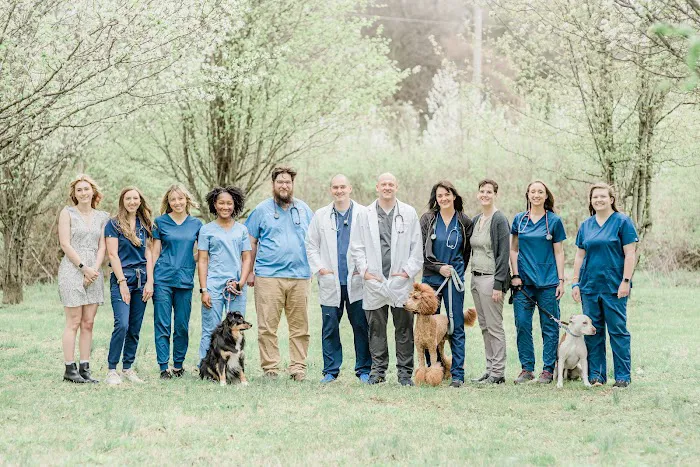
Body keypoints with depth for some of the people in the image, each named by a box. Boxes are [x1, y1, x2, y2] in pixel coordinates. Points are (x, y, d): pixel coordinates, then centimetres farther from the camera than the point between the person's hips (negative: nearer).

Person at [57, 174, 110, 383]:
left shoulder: (102, 217, 13)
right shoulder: (67, 213, 1)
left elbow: (102, 247, 8)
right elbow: (65, 244, -5)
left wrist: (95, 269, -7)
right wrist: (84, 268, -11)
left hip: (93, 272, 4)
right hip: (72, 270, -4)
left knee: (88, 323, 3)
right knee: (74, 322, -6)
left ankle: (84, 368, 6)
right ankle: (69, 369, -3)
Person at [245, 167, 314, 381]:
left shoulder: (303, 209, 13)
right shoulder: (262, 210, 6)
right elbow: (250, 242, 8)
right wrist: (249, 271, 3)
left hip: (299, 276, 2)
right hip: (268, 276, -2)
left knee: (300, 326, 1)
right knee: (267, 326, -5)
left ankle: (298, 367, 6)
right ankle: (270, 367, -1)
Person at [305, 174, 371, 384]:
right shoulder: (321, 216, 11)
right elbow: (311, 246, 13)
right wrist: (319, 268, 1)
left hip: (357, 281, -1)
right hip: (330, 283, 2)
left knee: (361, 327, 0)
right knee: (329, 328, 2)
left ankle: (364, 370, 8)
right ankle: (331, 371, 9)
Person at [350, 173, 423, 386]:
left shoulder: (409, 213, 7)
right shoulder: (365, 215, 9)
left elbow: (417, 246, 5)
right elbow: (356, 247, 9)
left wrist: (408, 270, -4)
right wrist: (364, 270, -2)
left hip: (401, 280, -1)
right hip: (374, 280, 1)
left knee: (404, 329, 1)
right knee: (376, 329, 5)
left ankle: (405, 372, 6)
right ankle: (378, 371, 12)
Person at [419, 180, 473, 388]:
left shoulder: (464, 222, 4)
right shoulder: (428, 219, 2)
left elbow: (467, 251, 13)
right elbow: (421, 250, -1)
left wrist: (456, 270, 8)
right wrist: (439, 267, -8)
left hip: (455, 278, 0)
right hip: (431, 277, 0)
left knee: (456, 326, -2)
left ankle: (457, 374, 0)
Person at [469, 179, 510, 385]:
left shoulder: (499, 220, -10)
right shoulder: (475, 220, 14)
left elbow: (503, 254, -14)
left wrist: (498, 284, -18)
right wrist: (472, 277, 13)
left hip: (491, 277, -8)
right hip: (475, 276, 8)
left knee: (494, 327, -6)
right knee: (484, 327, 11)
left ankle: (498, 373, -2)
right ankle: (490, 369, 16)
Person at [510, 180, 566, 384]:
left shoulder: (554, 220, 2)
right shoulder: (519, 219, 8)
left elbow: (558, 252, 3)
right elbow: (513, 249, 11)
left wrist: (561, 280, -2)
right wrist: (515, 275, 1)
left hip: (547, 282, -2)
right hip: (524, 281, 2)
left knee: (549, 326, 0)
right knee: (522, 324, 1)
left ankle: (548, 369, 6)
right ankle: (527, 369, 9)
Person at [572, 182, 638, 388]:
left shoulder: (622, 222, -2)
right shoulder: (586, 225, 12)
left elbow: (630, 254, -6)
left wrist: (625, 281, -13)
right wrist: (575, 283, 10)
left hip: (614, 286, -5)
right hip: (590, 285, 5)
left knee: (618, 330, -4)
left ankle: (623, 377, 1)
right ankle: (596, 375, 13)